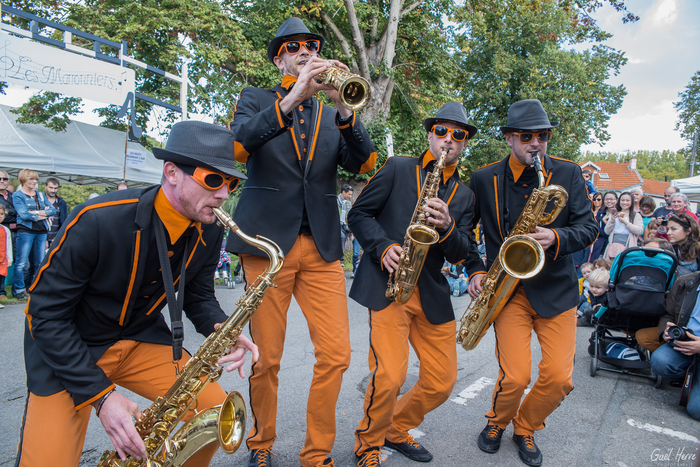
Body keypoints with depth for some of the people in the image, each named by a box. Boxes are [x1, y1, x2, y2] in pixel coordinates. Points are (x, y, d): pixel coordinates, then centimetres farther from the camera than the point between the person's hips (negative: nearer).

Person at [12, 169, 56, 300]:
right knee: (21, 263, -5)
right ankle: (18, 290, 4)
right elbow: (23, 214, -11)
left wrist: (36, 212, -9)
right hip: (25, 231, -5)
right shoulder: (17, 195, 2)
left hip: (41, 231, 5)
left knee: (40, 263, 7)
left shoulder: (40, 195, 18)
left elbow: (53, 209, 6)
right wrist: (43, 215, -4)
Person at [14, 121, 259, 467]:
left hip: (140, 338, 5)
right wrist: (101, 395, -26)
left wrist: (222, 330, -20)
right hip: (67, 348, -4)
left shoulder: (209, 231, -11)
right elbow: (47, 315, -21)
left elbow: (198, 295, 3)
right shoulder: (97, 221, -28)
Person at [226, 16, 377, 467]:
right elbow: (239, 146, -11)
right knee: (266, 359, 4)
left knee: (336, 354, -2)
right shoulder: (256, 99, 11)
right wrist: (293, 97, -20)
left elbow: (364, 164, 1)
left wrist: (344, 108, -13)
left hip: (322, 247, 3)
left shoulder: (332, 114, 18)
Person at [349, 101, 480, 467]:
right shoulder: (398, 168, 5)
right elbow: (359, 214, 2)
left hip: (432, 294, 5)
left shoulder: (463, 195, 15)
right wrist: (383, 247, -14)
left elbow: (460, 255, 6)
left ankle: (396, 430, 33)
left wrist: (447, 227, -15)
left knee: (442, 382, 6)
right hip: (388, 285, -5)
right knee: (389, 376, -15)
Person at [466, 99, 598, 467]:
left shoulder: (569, 173, 2)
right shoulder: (484, 179, -1)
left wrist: (556, 238, -20)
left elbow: (589, 228, 1)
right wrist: (474, 271, -1)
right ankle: (497, 422, 26)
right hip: (508, 288, -1)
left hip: (556, 288, 2)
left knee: (558, 378, -1)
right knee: (515, 377, -9)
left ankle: (525, 428, 29)